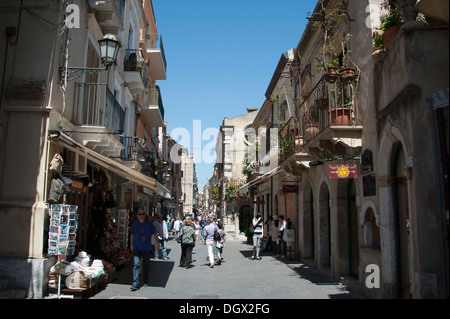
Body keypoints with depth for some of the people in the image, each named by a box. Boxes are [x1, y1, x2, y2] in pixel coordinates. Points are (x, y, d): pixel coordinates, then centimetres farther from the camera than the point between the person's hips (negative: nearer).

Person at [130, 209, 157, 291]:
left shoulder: (149, 223, 0)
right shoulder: (134, 224, 5)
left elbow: (154, 234, 8)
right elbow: (132, 235, 16)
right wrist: (131, 245, 14)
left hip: (147, 248, 0)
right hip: (136, 248, 0)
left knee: (146, 265, 11)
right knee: (136, 264, -12)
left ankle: (146, 281, 29)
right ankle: (135, 284, -14)